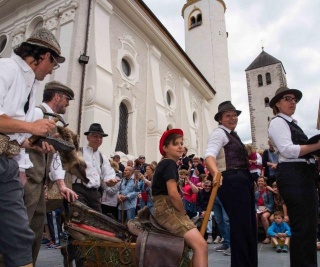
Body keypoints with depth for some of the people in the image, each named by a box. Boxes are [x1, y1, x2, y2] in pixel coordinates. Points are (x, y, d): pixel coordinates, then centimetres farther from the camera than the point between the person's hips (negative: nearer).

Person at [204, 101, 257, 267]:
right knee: (240, 223, -8)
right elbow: (210, 155, -29)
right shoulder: (219, 133, -9)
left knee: (249, 223, 17)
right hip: (231, 181, -10)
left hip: (242, 181, 10)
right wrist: (216, 173, -46)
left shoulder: (233, 135, 21)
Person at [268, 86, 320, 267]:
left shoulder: (292, 123, 24)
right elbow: (287, 150, -18)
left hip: (303, 175, 10)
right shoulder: (278, 122, -4)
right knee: (302, 226, -7)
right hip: (293, 176, -10)